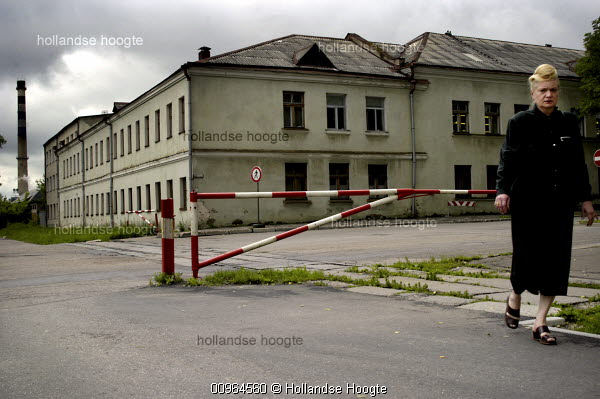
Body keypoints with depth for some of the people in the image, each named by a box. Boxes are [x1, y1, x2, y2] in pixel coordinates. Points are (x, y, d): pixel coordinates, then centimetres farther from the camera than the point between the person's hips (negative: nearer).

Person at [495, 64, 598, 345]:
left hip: (560, 202, 4)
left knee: (556, 257, -1)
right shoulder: (520, 122, -1)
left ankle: (540, 322, 6)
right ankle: (514, 298, 31)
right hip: (528, 201, -4)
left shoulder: (569, 123, 10)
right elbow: (507, 159, -7)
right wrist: (502, 190, -21)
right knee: (527, 255, -1)